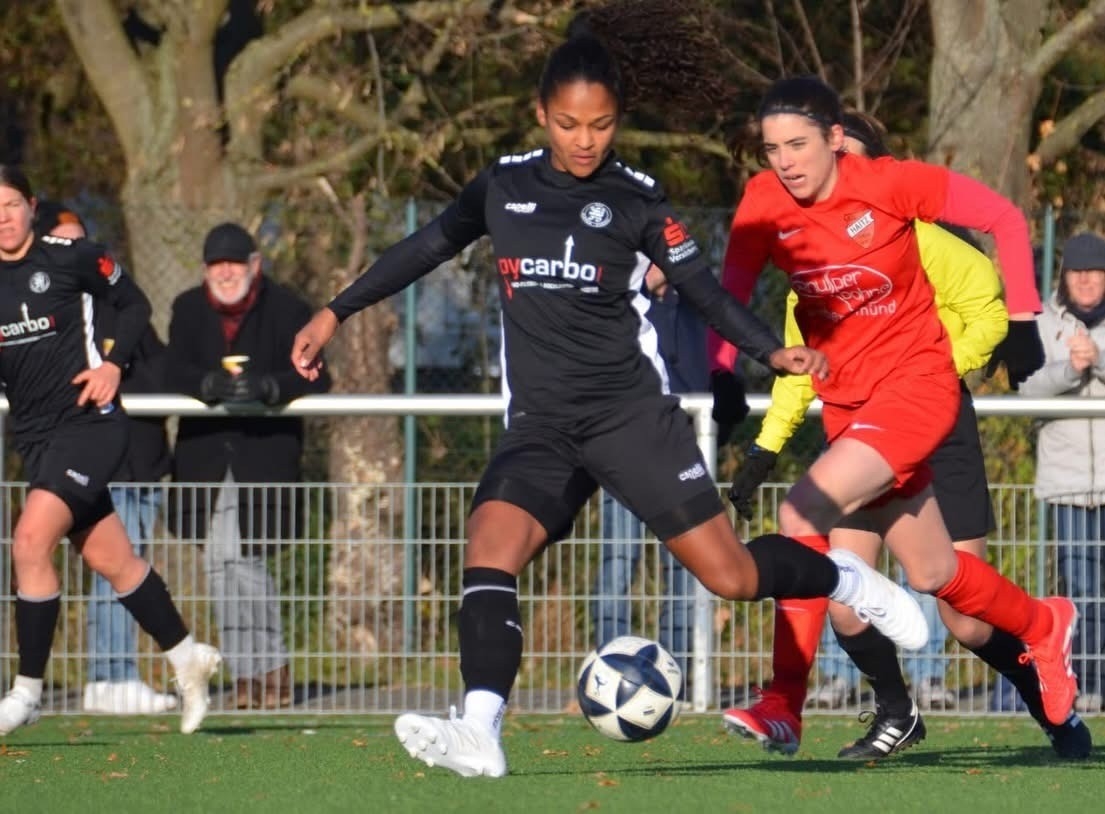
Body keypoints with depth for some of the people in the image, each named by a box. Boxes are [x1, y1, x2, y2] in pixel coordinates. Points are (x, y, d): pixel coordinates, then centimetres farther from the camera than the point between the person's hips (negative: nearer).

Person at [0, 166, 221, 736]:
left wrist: (113, 363, -6)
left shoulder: (71, 257, -5)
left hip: (89, 423, -5)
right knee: (112, 561, 10)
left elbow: (134, 303, 7)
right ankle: (187, 658, 30)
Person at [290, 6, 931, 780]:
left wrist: (775, 352, -16)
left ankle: (849, 580, 29)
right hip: (541, 424, 2)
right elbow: (426, 248, 15)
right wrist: (335, 314, 15)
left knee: (730, 575, -1)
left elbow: (702, 287, -2)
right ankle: (479, 734, -31)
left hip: (632, 414, -2)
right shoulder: (504, 185, 5)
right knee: (490, 548, -23)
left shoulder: (637, 199, -3)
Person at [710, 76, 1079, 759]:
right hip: (847, 399, 5)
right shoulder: (764, 204, -7)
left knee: (805, 512, -25)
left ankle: (783, 707, -17)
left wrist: (1022, 320, -4)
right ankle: (1044, 627, 41)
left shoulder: (892, 185, -16)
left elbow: (1005, 219, -5)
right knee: (934, 574, 11)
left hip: (920, 379, -5)